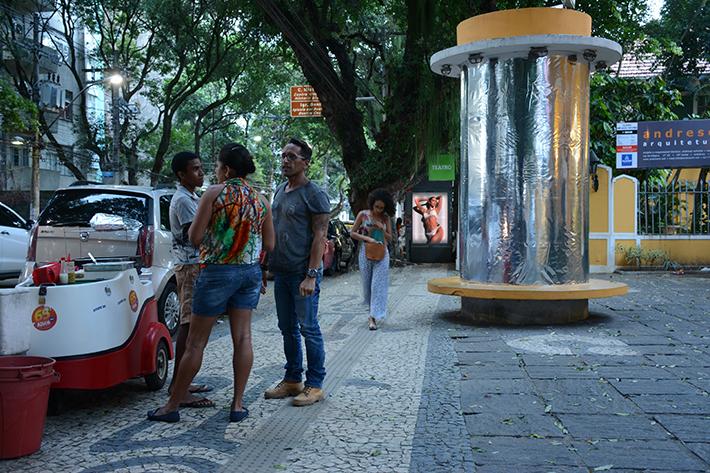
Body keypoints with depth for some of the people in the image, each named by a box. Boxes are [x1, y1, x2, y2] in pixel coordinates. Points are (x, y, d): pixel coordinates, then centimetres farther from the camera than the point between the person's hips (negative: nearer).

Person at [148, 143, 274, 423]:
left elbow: (194, 237, -11)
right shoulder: (260, 199, 5)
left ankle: (172, 406, 11)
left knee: (196, 342, 2)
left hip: (218, 271, -5)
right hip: (251, 271, 5)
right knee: (242, 337, 8)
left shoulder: (215, 194, -10)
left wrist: (198, 220, 8)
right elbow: (269, 245, 6)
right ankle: (238, 405, 10)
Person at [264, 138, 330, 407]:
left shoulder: (314, 195, -10)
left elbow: (320, 236, -14)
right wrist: (267, 265, 15)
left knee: (308, 329, -2)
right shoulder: (280, 191, 15)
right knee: (287, 329, 13)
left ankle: (315, 385, 8)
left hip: (303, 273, -8)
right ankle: (292, 380, 23)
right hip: (281, 272, 8)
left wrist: (311, 275, -20)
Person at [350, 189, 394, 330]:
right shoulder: (363, 215, -3)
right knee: (367, 284, 9)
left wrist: (381, 228, -13)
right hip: (366, 252, 0)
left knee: (378, 284, -8)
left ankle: (374, 316, -10)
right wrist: (367, 238, -15)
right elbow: (352, 233, -1)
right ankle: (374, 311, 29)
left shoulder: (385, 218, 1)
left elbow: (390, 237, 6)